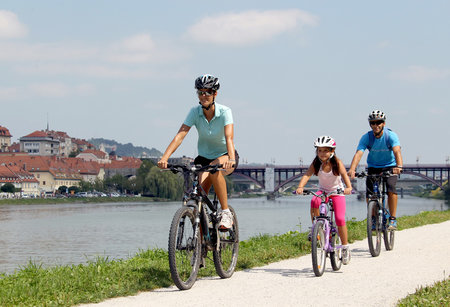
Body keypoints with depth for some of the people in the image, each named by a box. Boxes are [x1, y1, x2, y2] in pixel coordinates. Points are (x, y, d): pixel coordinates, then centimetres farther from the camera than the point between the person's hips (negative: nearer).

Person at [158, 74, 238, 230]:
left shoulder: (224, 112, -20)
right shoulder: (195, 112, -13)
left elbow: (229, 137, -35)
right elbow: (180, 135, -22)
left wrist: (231, 159, -54)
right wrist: (165, 157, -37)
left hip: (224, 156, -3)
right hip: (204, 157, 3)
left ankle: (226, 212, -26)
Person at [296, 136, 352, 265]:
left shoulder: (337, 162, -19)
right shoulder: (316, 163, -14)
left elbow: (344, 175, -33)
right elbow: (307, 175, -27)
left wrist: (348, 187, -53)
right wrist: (300, 187, -46)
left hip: (337, 191, -2)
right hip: (323, 190, 2)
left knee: (340, 219, -14)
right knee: (314, 201, -33)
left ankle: (345, 248, 2)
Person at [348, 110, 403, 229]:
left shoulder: (391, 135, -20)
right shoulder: (366, 137, -16)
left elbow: (397, 151, -36)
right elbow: (358, 153, -29)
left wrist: (399, 166, -57)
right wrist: (352, 169, -47)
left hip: (390, 167, -2)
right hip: (373, 168, 2)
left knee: (391, 188, -26)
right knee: (369, 194, -13)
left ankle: (393, 219, -17)